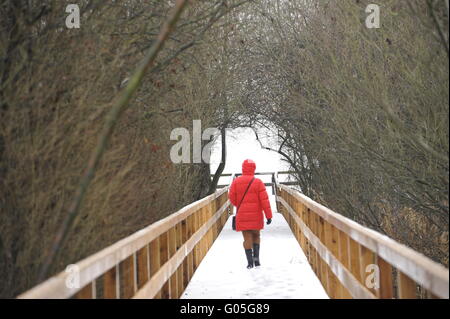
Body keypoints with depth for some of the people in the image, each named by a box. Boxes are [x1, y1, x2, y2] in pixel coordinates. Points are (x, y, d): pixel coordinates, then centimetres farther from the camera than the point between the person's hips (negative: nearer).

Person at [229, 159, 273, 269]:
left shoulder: (236, 182, -2)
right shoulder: (258, 182, -5)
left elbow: (232, 198, 1)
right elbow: (264, 200, -8)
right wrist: (269, 215, -4)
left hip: (242, 215, 0)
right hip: (256, 215, 0)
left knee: (247, 238, 4)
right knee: (256, 235, 17)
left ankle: (250, 262, -3)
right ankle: (256, 257, 2)